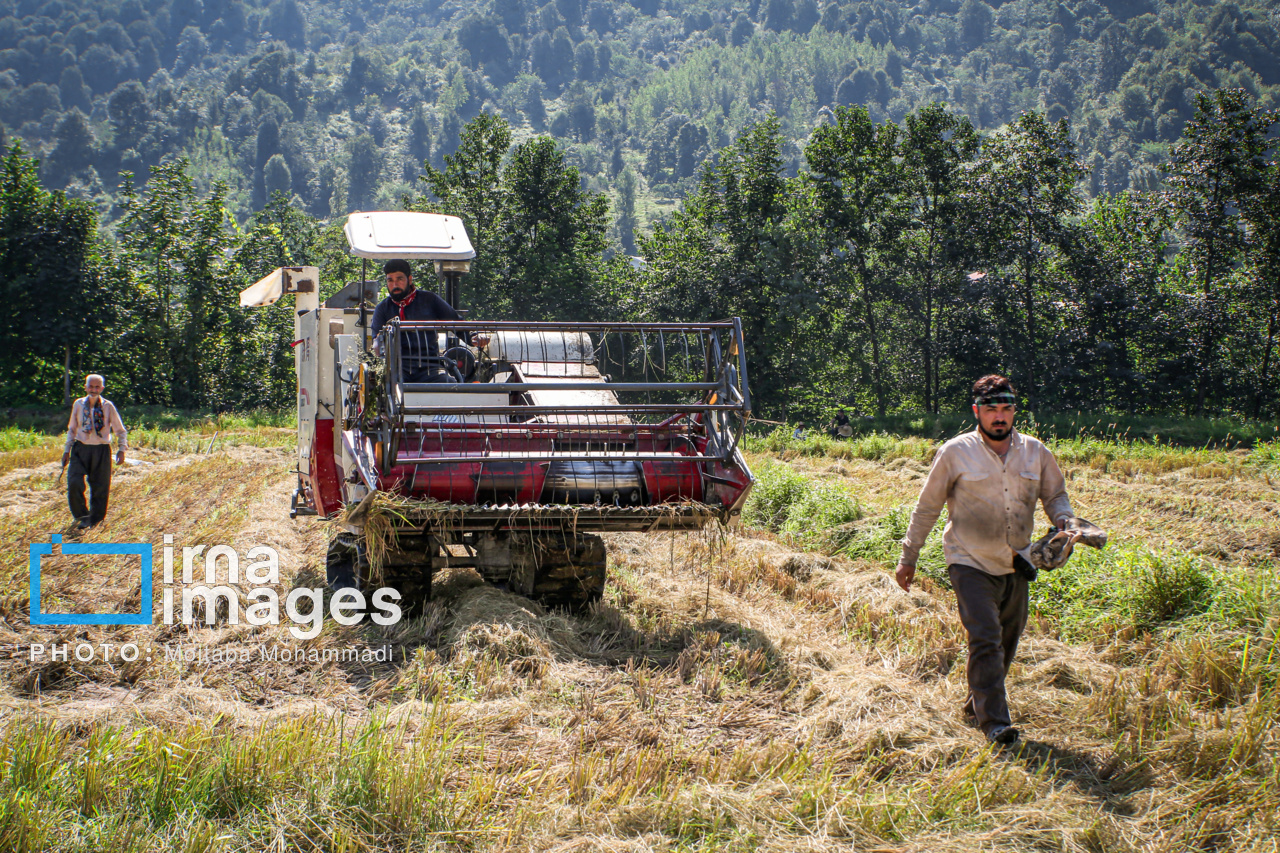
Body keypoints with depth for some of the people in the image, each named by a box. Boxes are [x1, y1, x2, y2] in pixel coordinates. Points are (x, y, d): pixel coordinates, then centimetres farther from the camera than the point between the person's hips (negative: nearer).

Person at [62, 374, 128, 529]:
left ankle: (95, 520, 22)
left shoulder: (108, 406, -1)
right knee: (74, 484, -14)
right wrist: (67, 450, 12)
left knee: (100, 488, 4)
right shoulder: (78, 404, 5)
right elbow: (72, 429, 16)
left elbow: (121, 430, 6)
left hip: (101, 451, -1)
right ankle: (82, 516, 4)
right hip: (80, 449, 1)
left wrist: (121, 449, -6)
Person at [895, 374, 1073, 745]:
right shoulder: (955, 453, -5)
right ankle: (994, 722, -15)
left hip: (1015, 565, 5)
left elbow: (1055, 494, 18)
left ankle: (977, 704, 31)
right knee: (985, 639, -16)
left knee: (1007, 641, 12)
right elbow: (927, 507, 3)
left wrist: (1063, 520, -5)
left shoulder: (1035, 453, 4)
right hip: (971, 564, -5)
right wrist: (909, 557, 5)